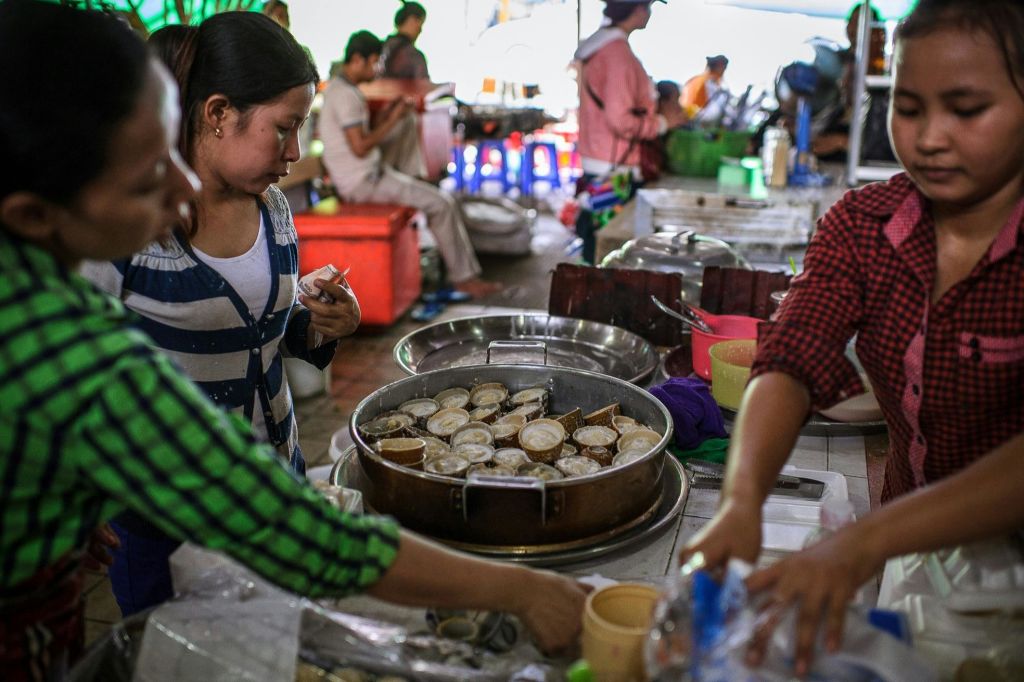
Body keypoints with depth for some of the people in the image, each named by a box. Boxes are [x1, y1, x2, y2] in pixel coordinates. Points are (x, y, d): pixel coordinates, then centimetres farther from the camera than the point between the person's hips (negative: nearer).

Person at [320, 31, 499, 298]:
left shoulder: (340, 88, 16)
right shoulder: (345, 94, -17)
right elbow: (360, 148, -23)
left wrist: (385, 115, 6)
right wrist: (392, 121, -13)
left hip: (370, 173, 11)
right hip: (362, 182, -11)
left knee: (443, 199, 10)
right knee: (441, 205, -12)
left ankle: (467, 274, 10)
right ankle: (462, 277, 0)